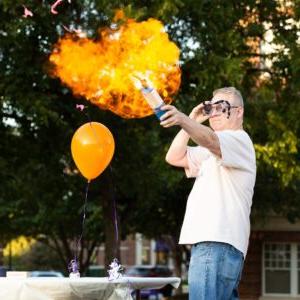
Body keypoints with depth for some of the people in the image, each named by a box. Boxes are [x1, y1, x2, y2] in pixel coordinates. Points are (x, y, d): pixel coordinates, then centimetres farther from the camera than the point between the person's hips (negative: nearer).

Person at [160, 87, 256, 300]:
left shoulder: (240, 140, 0)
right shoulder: (214, 152, 31)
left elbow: (210, 139, -23)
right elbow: (174, 157, 24)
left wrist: (182, 120, -42)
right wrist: (192, 120, 15)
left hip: (217, 244, -10)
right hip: (210, 243, 10)